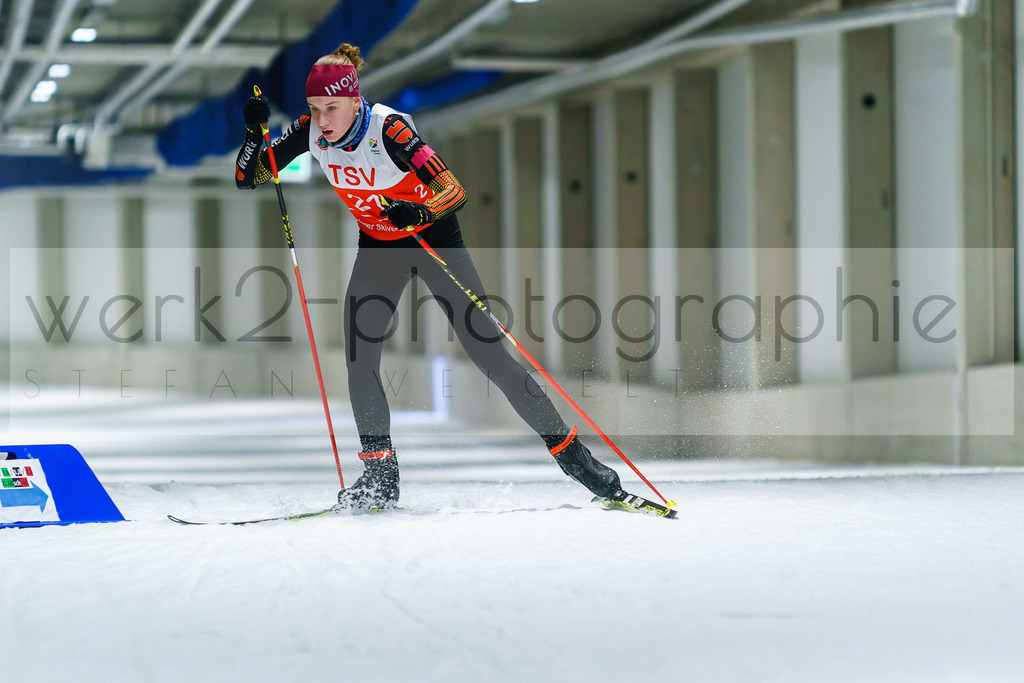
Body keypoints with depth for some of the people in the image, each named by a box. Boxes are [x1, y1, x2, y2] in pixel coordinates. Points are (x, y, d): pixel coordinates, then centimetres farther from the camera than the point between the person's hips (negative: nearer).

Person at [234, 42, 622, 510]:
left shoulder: (388, 128, -30)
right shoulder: (311, 131, -14)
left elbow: (455, 191, -34)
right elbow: (247, 178, -7)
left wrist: (418, 212, -53)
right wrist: (254, 131, -24)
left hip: (433, 238, -5)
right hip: (378, 246, 5)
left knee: (489, 353, -7)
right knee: (358, 361, -9)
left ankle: (567, 448, 3)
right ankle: (379, 477, 3)